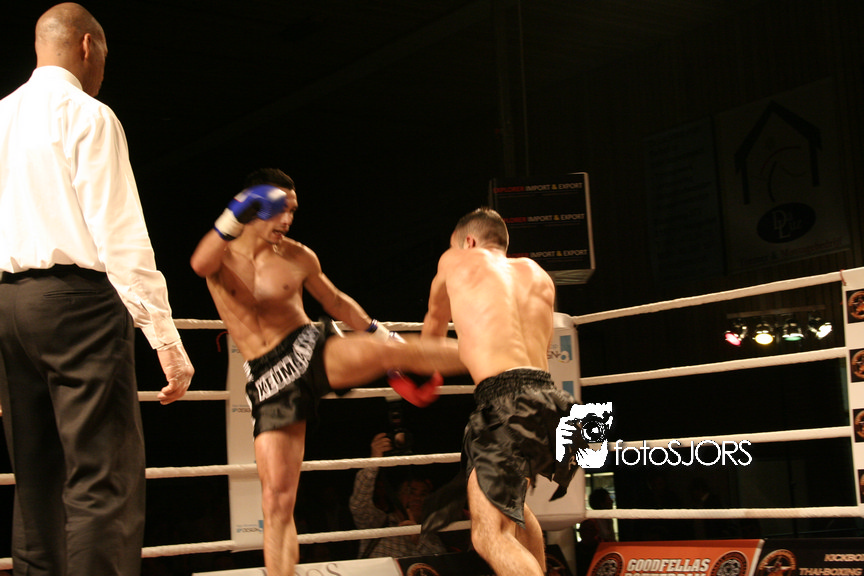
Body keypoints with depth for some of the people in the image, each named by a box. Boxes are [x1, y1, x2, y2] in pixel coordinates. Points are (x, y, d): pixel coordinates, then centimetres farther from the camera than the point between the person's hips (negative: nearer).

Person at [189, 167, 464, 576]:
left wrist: (383, 338, 18)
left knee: (390, 349, -30)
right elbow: (200, 265, -25)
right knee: (277, 500, -6)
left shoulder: (299, 258, 6)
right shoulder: (222, 254, 1)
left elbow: (337, 302, 21)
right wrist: (236, 216, -41)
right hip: (270, 381, 0)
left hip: (313, 350, 0)